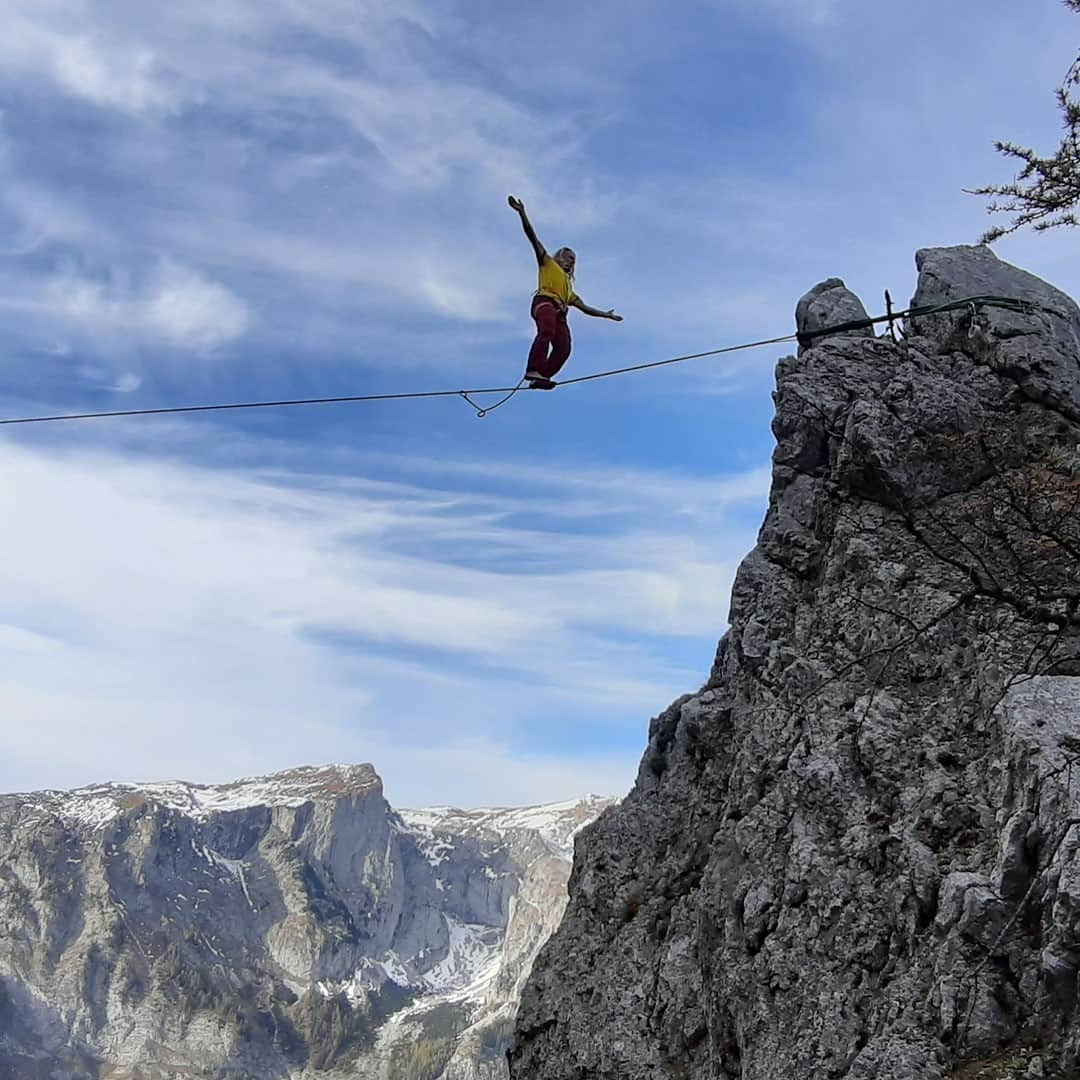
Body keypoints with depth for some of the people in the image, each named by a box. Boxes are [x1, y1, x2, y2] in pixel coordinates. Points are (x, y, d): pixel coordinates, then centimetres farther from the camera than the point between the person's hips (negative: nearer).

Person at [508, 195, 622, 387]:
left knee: (564, 347, -19)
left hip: (559, 313, 6)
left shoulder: (568, 287, 40)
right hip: (544, 301, -6)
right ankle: (533, 371, -50)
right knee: (547, 331, -34)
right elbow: (533, 237, 15)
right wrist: (522, 213, 5)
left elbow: (585, 308, 44)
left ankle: (542, 376, -31)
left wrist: (607, 315, 42)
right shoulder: (548, 263, 25)